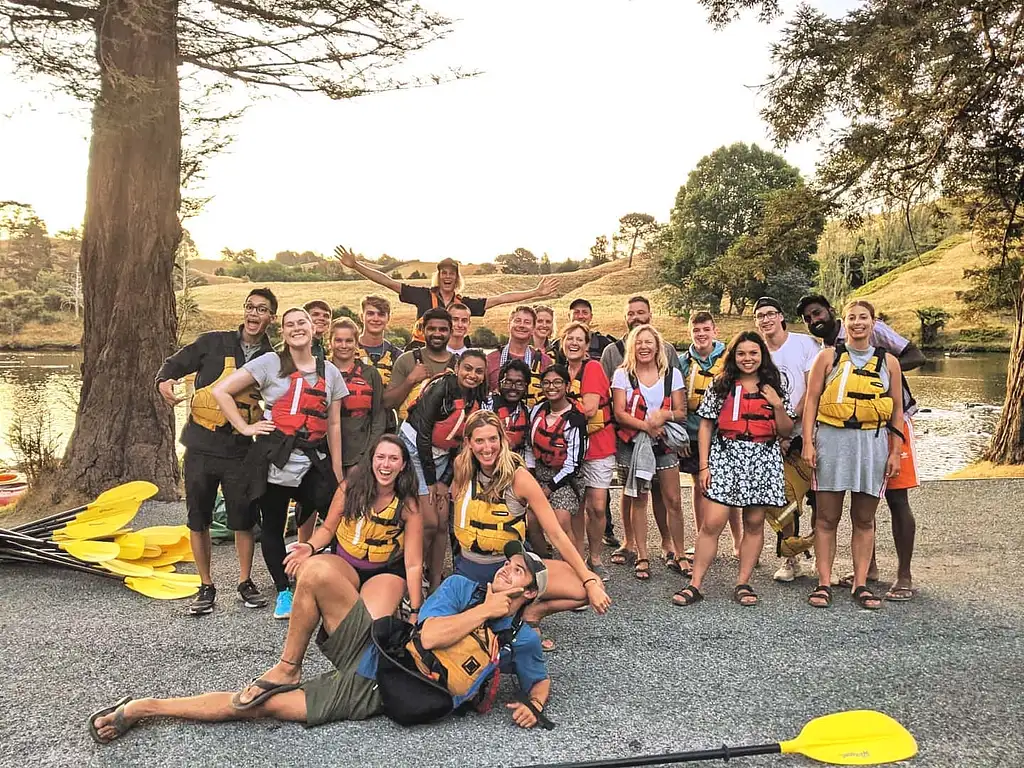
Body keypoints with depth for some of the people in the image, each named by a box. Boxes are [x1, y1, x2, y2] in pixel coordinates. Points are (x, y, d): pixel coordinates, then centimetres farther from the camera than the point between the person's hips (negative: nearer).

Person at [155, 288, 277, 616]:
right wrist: (164, 381, -18)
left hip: (241, 452, 0)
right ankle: (206, 587, 22)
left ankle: (245, 583, 24)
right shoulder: (214, 342, 0)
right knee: (198, 521, 7)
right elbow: (175, 363, 3)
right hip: (200, 447, 0)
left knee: (244, 521, 5)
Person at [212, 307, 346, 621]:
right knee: (273, 526, 7)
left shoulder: (329, 372, 11)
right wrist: (245, 427, -5)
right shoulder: (271, 363, 1)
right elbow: (221, 391, -2)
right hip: (275, 460, -1)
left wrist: (337, 473, 9)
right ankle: (283, 592, 24)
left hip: (315, 462, 2)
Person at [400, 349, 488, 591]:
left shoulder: (478, 400, 0)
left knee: (443, 523, 3)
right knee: (429, 523, -10)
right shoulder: (441, 388, -21)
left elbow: (461, 440, 6)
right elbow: (423, 433, -19)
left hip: (441, 456, 6)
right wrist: (430, 481, -14)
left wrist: (444, 480, 1)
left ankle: (435, 585, 14)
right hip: (414, 450, -6)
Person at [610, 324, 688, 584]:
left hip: (664, 443, 1)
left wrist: (665, 415, -19)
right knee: (638, 499, 3)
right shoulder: (623, 374, 0)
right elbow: (619, 413, -8)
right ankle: (642, 557, 11)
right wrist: (646, 425, -20)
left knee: (672, 500, 0)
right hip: (633, 444, -1)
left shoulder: (672, 374, 3)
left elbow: (681, 412, 1)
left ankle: (678, 554, 14)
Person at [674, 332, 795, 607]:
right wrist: (704, 466, -1)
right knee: (712, 523, -7)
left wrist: (777, 405, -8)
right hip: (726, 457, -2)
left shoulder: (774, 386, 9)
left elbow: (786, 430, 9)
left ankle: (743, 583, 16)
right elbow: (705, 427, 5)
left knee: (754, 523, 5)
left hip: (763, 460, 2)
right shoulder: (720, 385, 5)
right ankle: (695, 584, -1)